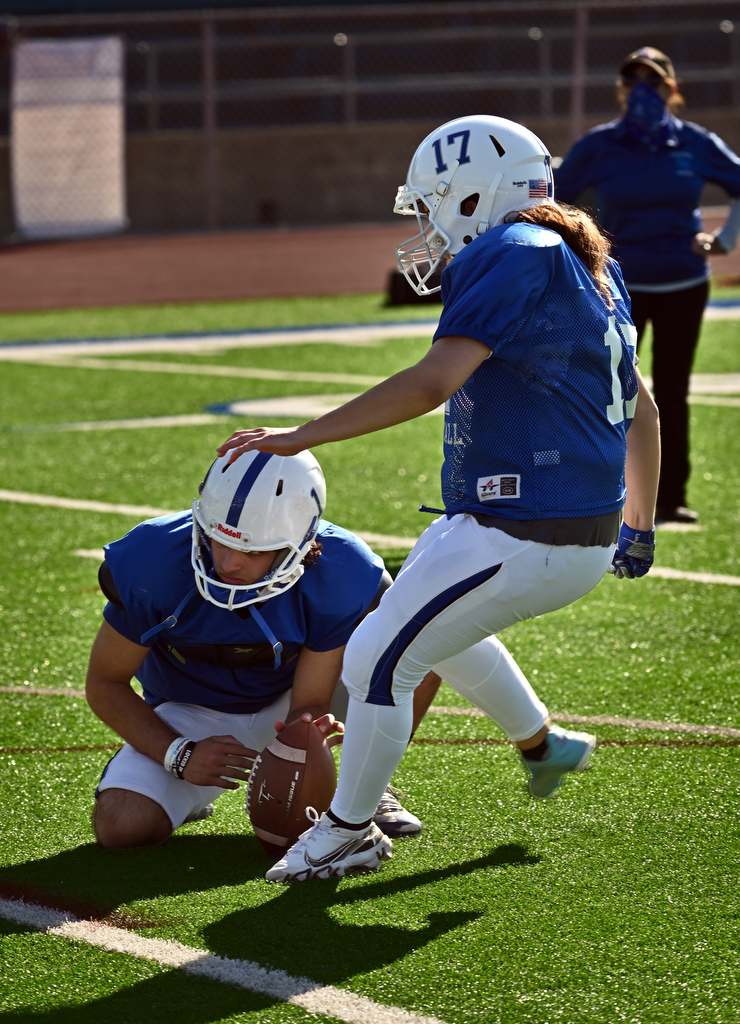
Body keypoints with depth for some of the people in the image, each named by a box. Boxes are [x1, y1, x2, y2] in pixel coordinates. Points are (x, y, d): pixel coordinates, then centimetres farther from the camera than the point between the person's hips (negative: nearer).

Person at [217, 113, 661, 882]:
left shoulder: (510, 257, -15)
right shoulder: (585, 264, 14)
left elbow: (433, 383, -25)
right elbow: (639, 407, 21)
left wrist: (299, 438, -23)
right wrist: (638, 523, 31)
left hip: (520, 541, -10)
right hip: (588, 540, 10)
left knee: (377, 659, 1)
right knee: (438, 624, 32)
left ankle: (349, 832, 15)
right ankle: (542, 742, 44)